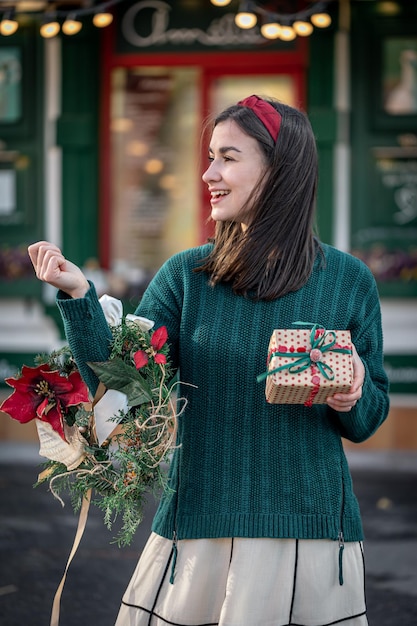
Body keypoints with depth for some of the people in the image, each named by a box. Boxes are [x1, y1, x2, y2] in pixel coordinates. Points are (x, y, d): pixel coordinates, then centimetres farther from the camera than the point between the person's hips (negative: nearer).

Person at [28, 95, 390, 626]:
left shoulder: (347, 280, -1)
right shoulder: (186, 276, 0)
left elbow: (367, 422, 8)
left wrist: (353, 399, -14)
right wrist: (78, 297, -18)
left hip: (311, 534, -1)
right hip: (199, 531, 1)